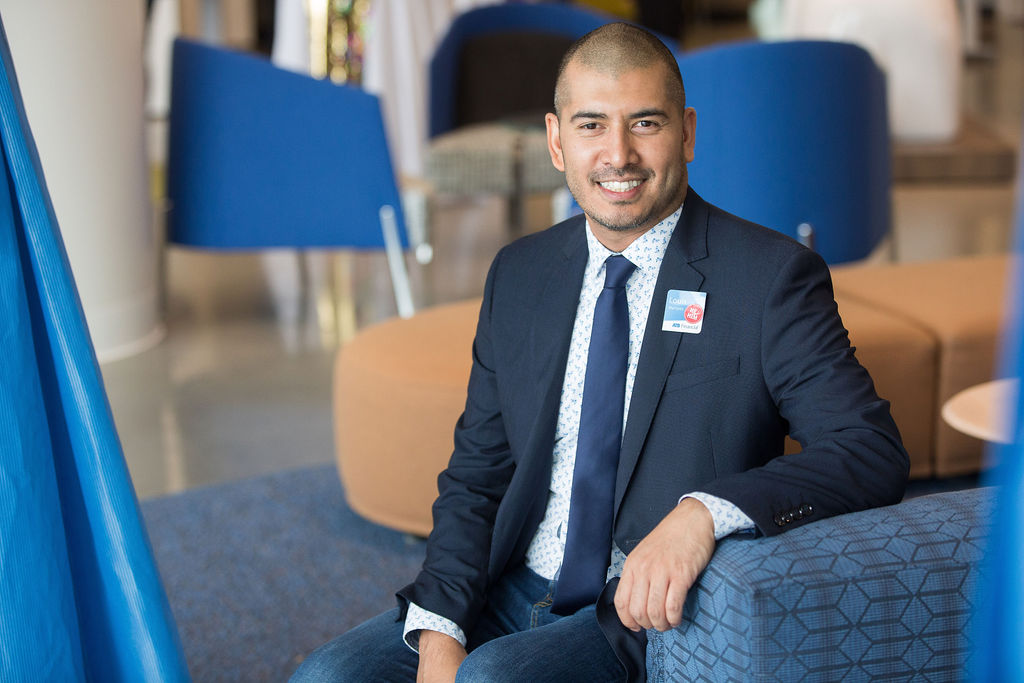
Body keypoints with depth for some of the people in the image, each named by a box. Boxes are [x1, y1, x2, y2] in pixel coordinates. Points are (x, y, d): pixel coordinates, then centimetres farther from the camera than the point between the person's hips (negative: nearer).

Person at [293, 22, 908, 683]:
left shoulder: (772, 277, -7)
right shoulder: (518, 275, 8)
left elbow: (874, 452, -15)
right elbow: (476, 475, 11)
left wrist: (705, 512, -31)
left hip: (648, 612, -4)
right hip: (510, 596, 5)